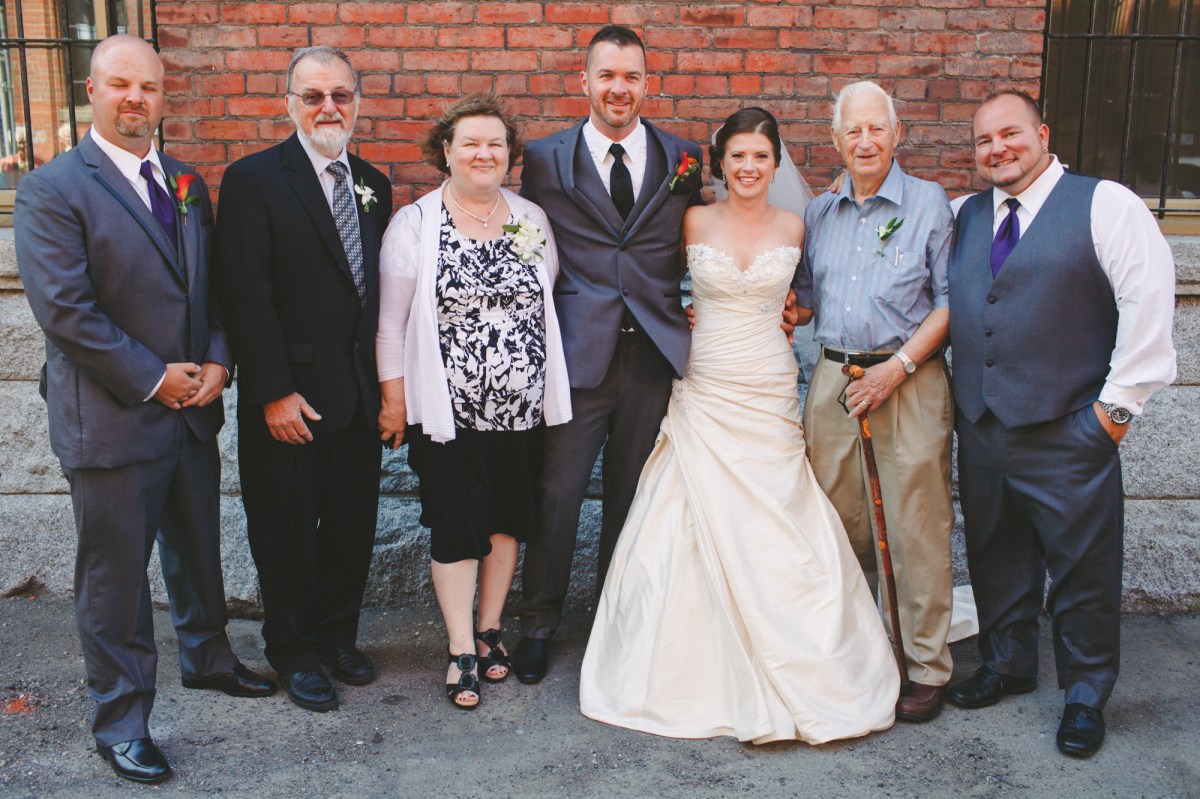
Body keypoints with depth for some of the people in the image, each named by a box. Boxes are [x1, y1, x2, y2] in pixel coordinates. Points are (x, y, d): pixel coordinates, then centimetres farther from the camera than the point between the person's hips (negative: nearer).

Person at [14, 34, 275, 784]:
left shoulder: (188, 185, 10)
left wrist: (217, 362, -5)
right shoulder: (53, 189, -11)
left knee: (200, 550, 21)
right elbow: (65, 309, -17)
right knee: (116, 574, 6)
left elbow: (214, 288, 11)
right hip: (111, 419, -6)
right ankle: (122, 720, 21)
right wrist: (153, 380, -16)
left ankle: (207, 657, 43)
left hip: (195, 408, 6)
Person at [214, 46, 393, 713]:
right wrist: (274, 394, -17)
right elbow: (246, 295, -14)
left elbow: (378, 287, 9)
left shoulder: (373, 185, 9)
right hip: (289, 398, -5)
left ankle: (339, 635, 35)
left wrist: (387, 379, 4)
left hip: (360, 394, 5)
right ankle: (295, 653, 28)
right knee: (288, 530, 9)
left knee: (353, 523, 15)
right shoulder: (254, 180, -9)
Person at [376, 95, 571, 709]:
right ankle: (462, 652, 16)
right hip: (447, 410, -3)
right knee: (456, 526, 2)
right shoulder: (414, 224, -3)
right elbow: (390, 321, -1)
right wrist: (393, 397, -3)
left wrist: (551, 391, 11)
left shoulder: (533, 221, 6)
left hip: (522, 407, 3)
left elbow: (548, 305, 13)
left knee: (507, 518, 13)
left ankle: (489, 629, 31)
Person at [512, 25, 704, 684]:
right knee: (556, 494, 3)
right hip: (577, 352, -2)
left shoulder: (683, 158, 7)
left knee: (634, 494, 13)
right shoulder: (545, 158, 3)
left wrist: (691, 315, 1)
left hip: (655, 355, 2)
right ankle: (538, 625, 20)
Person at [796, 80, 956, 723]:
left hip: (909, 379, -4)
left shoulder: (929, 203, 1)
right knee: (840, 523, 8)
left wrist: (900, 365, -12)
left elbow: (950, 302, -3)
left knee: (915, 527, -3)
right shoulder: (818, 213, 14)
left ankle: (927, 667, 9)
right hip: (833, 379, 4)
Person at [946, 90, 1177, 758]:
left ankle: (1087, 696, 24)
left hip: (1068, 432, -5)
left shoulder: (1105, 205, -5)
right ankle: (1008, 665, 36)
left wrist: (1118, 403, -12)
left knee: (1083, 569, 6)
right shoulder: (967, 216, 12)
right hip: (980, 428, 5)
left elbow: (1150, 301, -11)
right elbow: (950, 303, 22)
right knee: (996, 559, 17)